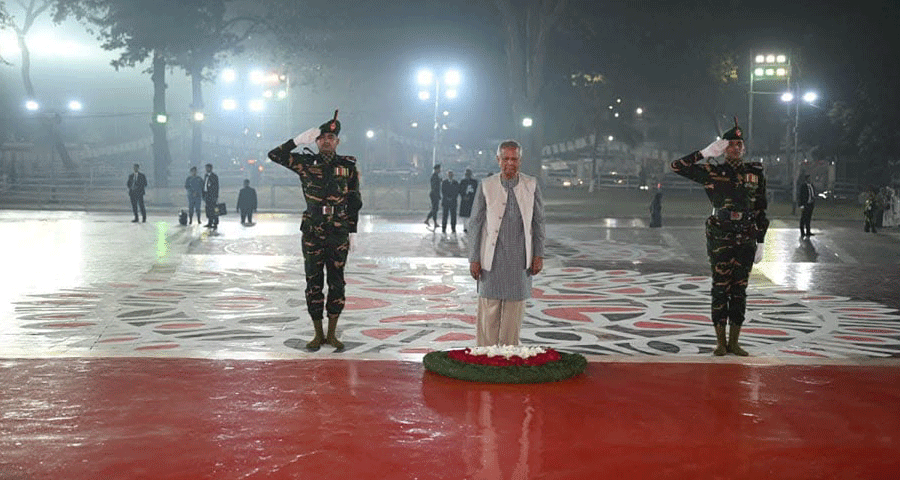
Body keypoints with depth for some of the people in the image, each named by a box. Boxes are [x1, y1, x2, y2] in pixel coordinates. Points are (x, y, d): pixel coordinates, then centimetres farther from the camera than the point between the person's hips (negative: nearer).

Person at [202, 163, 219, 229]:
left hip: (212, 196, -7)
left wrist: (216, 197, -12)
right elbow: (204, 185, 19)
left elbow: (216, 187, -8)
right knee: (208, 210, 8)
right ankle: (209, 223, 14)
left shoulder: (214, 176, -5)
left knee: (213, 210, -8)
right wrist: (203, 195, 13)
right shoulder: (205, 176, 17)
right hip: (207, 195, 7)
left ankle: (215, 224, -5)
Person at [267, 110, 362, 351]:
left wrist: (350, 232, 4)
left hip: (338, 234, 0)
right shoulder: (305, 163, 3)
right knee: (314, 283, 4)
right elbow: (274, 155, -4)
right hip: (312, 234, 0)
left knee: (336, 283, 4)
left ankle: (332, 334, 14)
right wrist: (299, 140, -10)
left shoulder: (348, 166, 4)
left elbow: (355, 202, 7)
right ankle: (318, 334, 14)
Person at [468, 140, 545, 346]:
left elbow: (538, 222, 9)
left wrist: (538, 254, 3)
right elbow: (475, 224, 2)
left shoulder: (531, 186, 4)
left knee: (514, 311, 6)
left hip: (519, 259, 1)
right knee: (488, 310, 0)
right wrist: (474, 258, -3)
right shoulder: (486, 186, -1)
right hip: (492, 258, -1)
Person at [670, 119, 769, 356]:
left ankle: (734, 342, 13)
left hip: (746, 240, 2)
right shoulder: (712, 172, 1)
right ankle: (720, 341, 9)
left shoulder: (755, 173, 7)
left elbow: (761, 210, 10)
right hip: (720, 239, -2)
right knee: (720, 289, 0)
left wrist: (760, 242, 6)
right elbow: (677, 166, -4)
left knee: (739, 290, 5)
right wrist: (705, 153, -8)